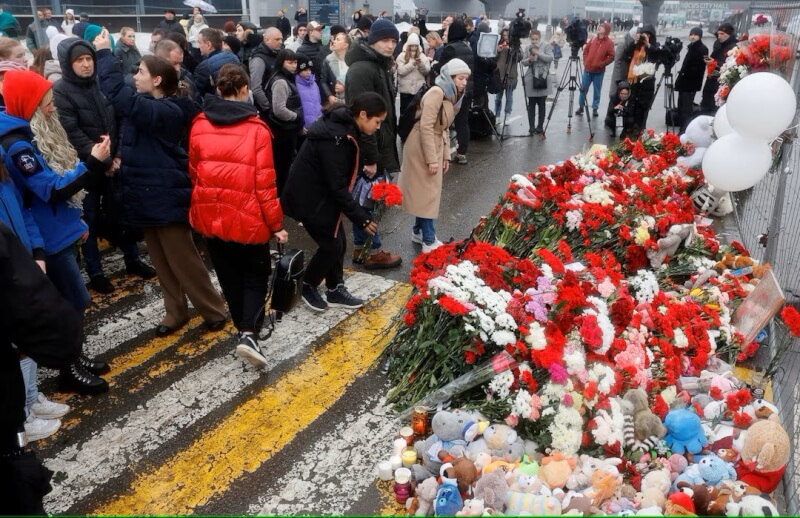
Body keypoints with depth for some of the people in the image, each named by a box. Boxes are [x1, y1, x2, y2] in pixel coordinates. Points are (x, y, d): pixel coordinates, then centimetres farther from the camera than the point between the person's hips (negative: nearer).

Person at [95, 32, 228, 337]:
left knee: (182, 259, 0)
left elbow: (115, 92, -27)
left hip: (166, 196, -10)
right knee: (161, 260, 15)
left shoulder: (163, 111, -21)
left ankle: (214, 310, 14)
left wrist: (104, 53, -17)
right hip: (149, 194, 10)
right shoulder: (152, 108, 9)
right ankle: (176, 311, 27)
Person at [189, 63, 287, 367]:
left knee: (229, 277, 19)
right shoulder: (256, 128, -12)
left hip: (210, 215, 4)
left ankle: (245, 328, 32)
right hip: (247, 217, -4)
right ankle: (248, 334, -3)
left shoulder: (200, 125, 0)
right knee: (255, 276, 13)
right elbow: (264, 182, -13)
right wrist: (275, 223, -5)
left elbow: (194, 171, 9)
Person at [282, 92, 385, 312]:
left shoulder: (344, 128, 3)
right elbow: (337, 186, -26)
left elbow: (344, 175, 11)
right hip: (309, 197, -9)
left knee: (339, 242, 12)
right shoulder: (334, 138, -29)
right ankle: (308, 287, 21)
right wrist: (361, 217, -21)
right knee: (331, 245, -1)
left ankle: (335, 290, 26)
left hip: (323, 194, 9)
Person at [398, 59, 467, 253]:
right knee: (427, 193, -3)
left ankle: (419, 231, 29)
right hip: (422, 148, -9)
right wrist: (431, 159, -24)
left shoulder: (451, 95, 11)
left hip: (435, 146, 9)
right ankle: (429, 241, 4)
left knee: (429, 192, 15)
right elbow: (426, 127, -25)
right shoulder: (436, 93, -19)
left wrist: (446, 155, 12)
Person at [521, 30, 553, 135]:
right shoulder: (528, 48, 11)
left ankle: (540, 127, 8)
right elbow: (523, 63, 10)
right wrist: (529, 60, -11)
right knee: (531, 104, 0)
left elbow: (550, 58, -12)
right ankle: (531, 127, 2)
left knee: (541, 104, 3)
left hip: (543, 79, -2)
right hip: (531, 80, 2)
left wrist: (538, 53, -20)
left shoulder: (546, 47, 2)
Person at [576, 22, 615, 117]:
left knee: (597, 90, 3)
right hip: (588, 69, 4)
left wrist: (601, 64, -14)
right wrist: (585, 61, 5)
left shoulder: (609, 42, -6)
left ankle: (595, 108, 11)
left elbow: (611, 57, -9)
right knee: (583, 88, 6)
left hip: (599, 71, -4)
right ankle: (581, 106, 18)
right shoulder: (593, 39, 7)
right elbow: (586, 50, 16)